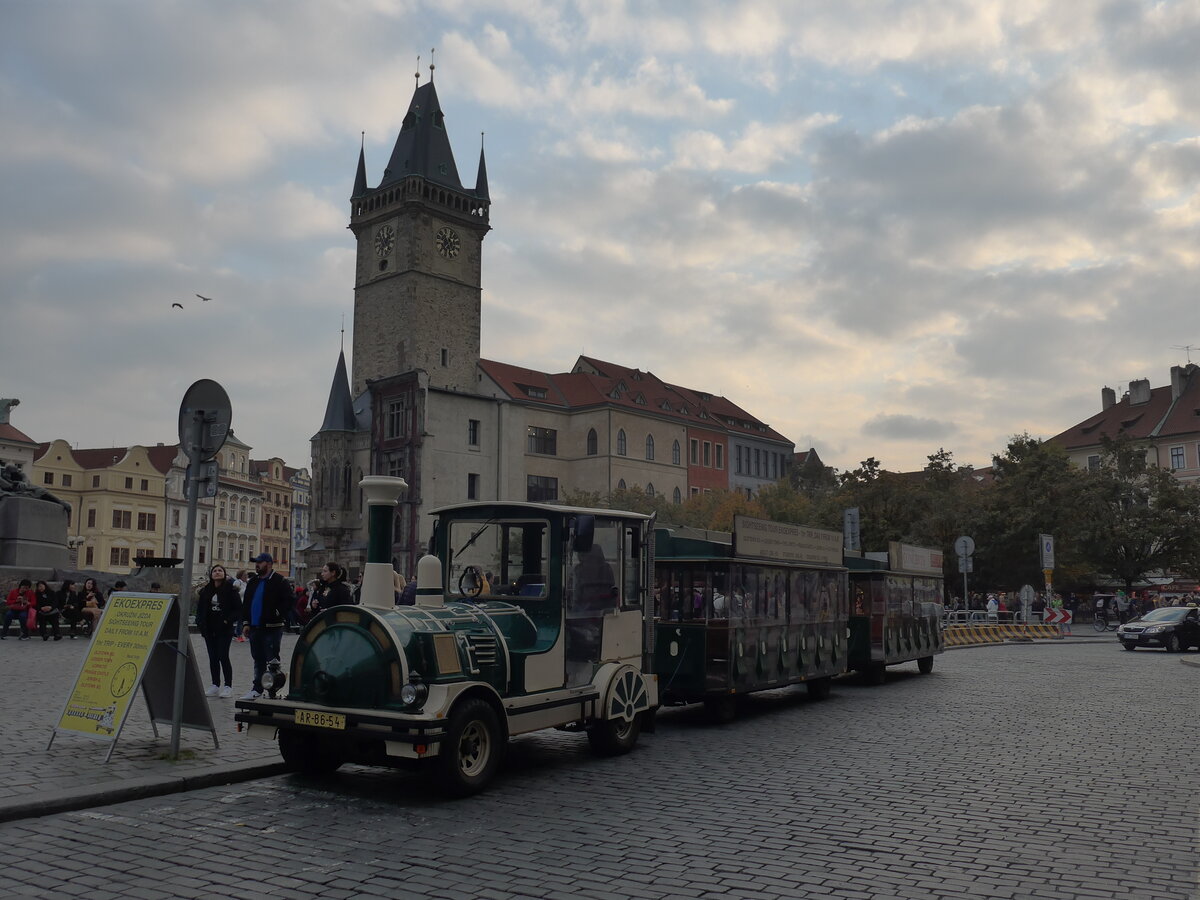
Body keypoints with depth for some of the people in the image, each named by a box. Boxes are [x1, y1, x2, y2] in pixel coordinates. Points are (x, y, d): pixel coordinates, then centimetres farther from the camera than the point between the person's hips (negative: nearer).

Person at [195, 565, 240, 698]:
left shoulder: (230, 589, -4)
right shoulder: (206, 591, 10)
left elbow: (238, 607, -5)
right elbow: (200, 608, 15)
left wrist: (228, 620, -14)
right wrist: (200, 623, 2)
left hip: (224, 629, -5)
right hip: (209, 629, 5)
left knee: (223, 656, -8)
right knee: (213, 657, 9)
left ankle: (228, 686, -1)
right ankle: (215, 686, 17)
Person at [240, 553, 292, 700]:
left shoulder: (279, 581, -6)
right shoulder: (253, 582, 15)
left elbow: (288, 601, -10)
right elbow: (246, 603, 17)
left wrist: (278, 615, -18)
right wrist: (246, 623, 10)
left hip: (272, 628, -7)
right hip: (255, 627, 7)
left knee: (271, 659, -3)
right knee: (258, 659, 13)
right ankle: (257, 689, 20)